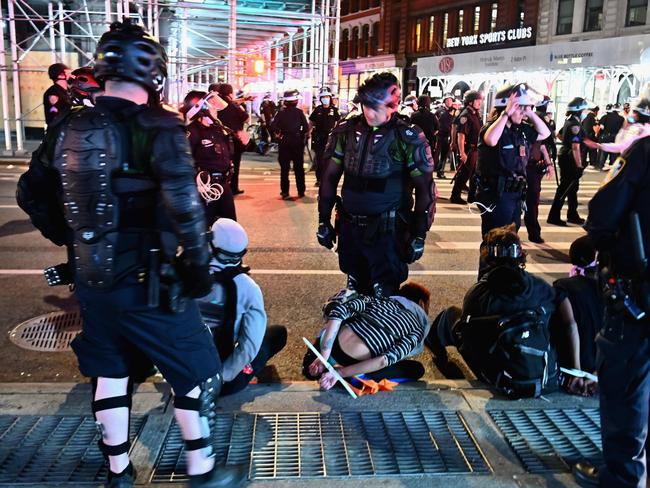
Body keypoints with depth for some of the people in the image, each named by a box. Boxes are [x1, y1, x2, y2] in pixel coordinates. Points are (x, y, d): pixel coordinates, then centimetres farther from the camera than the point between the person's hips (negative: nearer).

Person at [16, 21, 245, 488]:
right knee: (198, 370, 11)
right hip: (147, 281, -6)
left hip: (91, 280, 7)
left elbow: (31, 192, 14)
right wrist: (199, 264, -14)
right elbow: (182, 203, -26)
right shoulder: (157, 128, -15)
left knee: (110, 372, 22)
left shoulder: (67, 130, 4)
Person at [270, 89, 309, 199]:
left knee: (284, 168, 4)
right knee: (299, 168, 10)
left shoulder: (281, 113, -3)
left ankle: (285, 192, 2)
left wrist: (278, 135, 3)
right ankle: (301, 191, 14)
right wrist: (303, 135, 7)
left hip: (284, 142, 0)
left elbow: (273, 126, -12)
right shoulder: (299, 112, -5)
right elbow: (306, 127, -10)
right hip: (297, 142, 0)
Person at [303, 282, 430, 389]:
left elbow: (339, 309, -3)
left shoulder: (380, 299, 17)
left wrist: (323, 357, -6)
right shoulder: (417, 329, 8)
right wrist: (340, 373, -10)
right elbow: (386, 359, -10)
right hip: (352, 366, -6)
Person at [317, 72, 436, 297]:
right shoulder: (346, 130, 1)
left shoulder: (407, 139, -10)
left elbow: (425, 188, -5)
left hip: (387, 232, -4)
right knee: (354, 292, 17)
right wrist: (324, 221, 8)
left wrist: (419, 235, -6)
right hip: (349, 228, 4)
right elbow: (330, 176, 9)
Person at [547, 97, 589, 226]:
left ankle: (572, 215, 25)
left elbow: (559, 135, 27)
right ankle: (553, 216, 0)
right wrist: (579, 166, -23)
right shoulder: (575, 125, -20)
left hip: (565, 157, 10)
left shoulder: (569, 121, 9)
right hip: (570, 160, -10)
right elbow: (576, 148, -24)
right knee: (564, 188, -4)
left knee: (573, 187, 16)